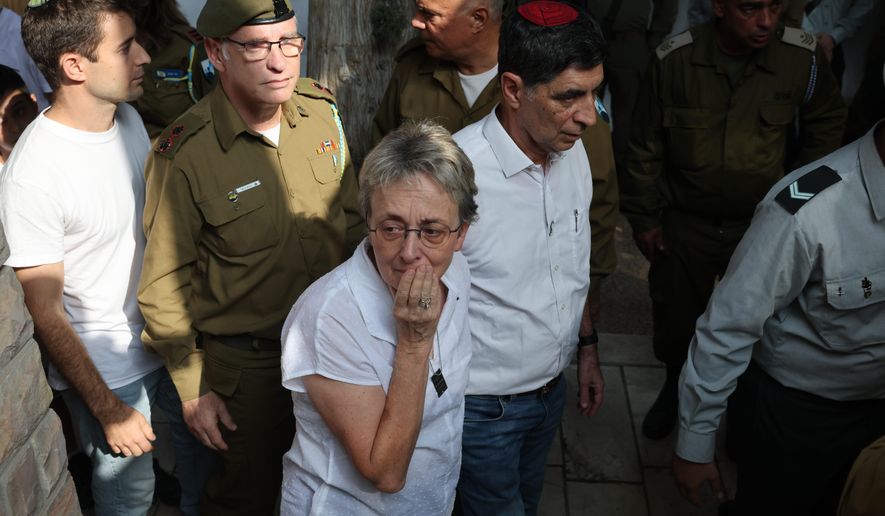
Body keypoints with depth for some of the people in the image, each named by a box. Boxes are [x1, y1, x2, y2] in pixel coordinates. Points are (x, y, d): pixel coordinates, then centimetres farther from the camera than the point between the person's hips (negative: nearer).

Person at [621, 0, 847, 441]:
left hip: (762, 225, 0)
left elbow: (828, 122, 7)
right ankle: (676, 387, 46)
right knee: (675, 315, 16)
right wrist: (644, 218, -1)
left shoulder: (803, 58, -14)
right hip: (684, 223, 0)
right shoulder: (674, 59, -15)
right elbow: (646, 147, -4)